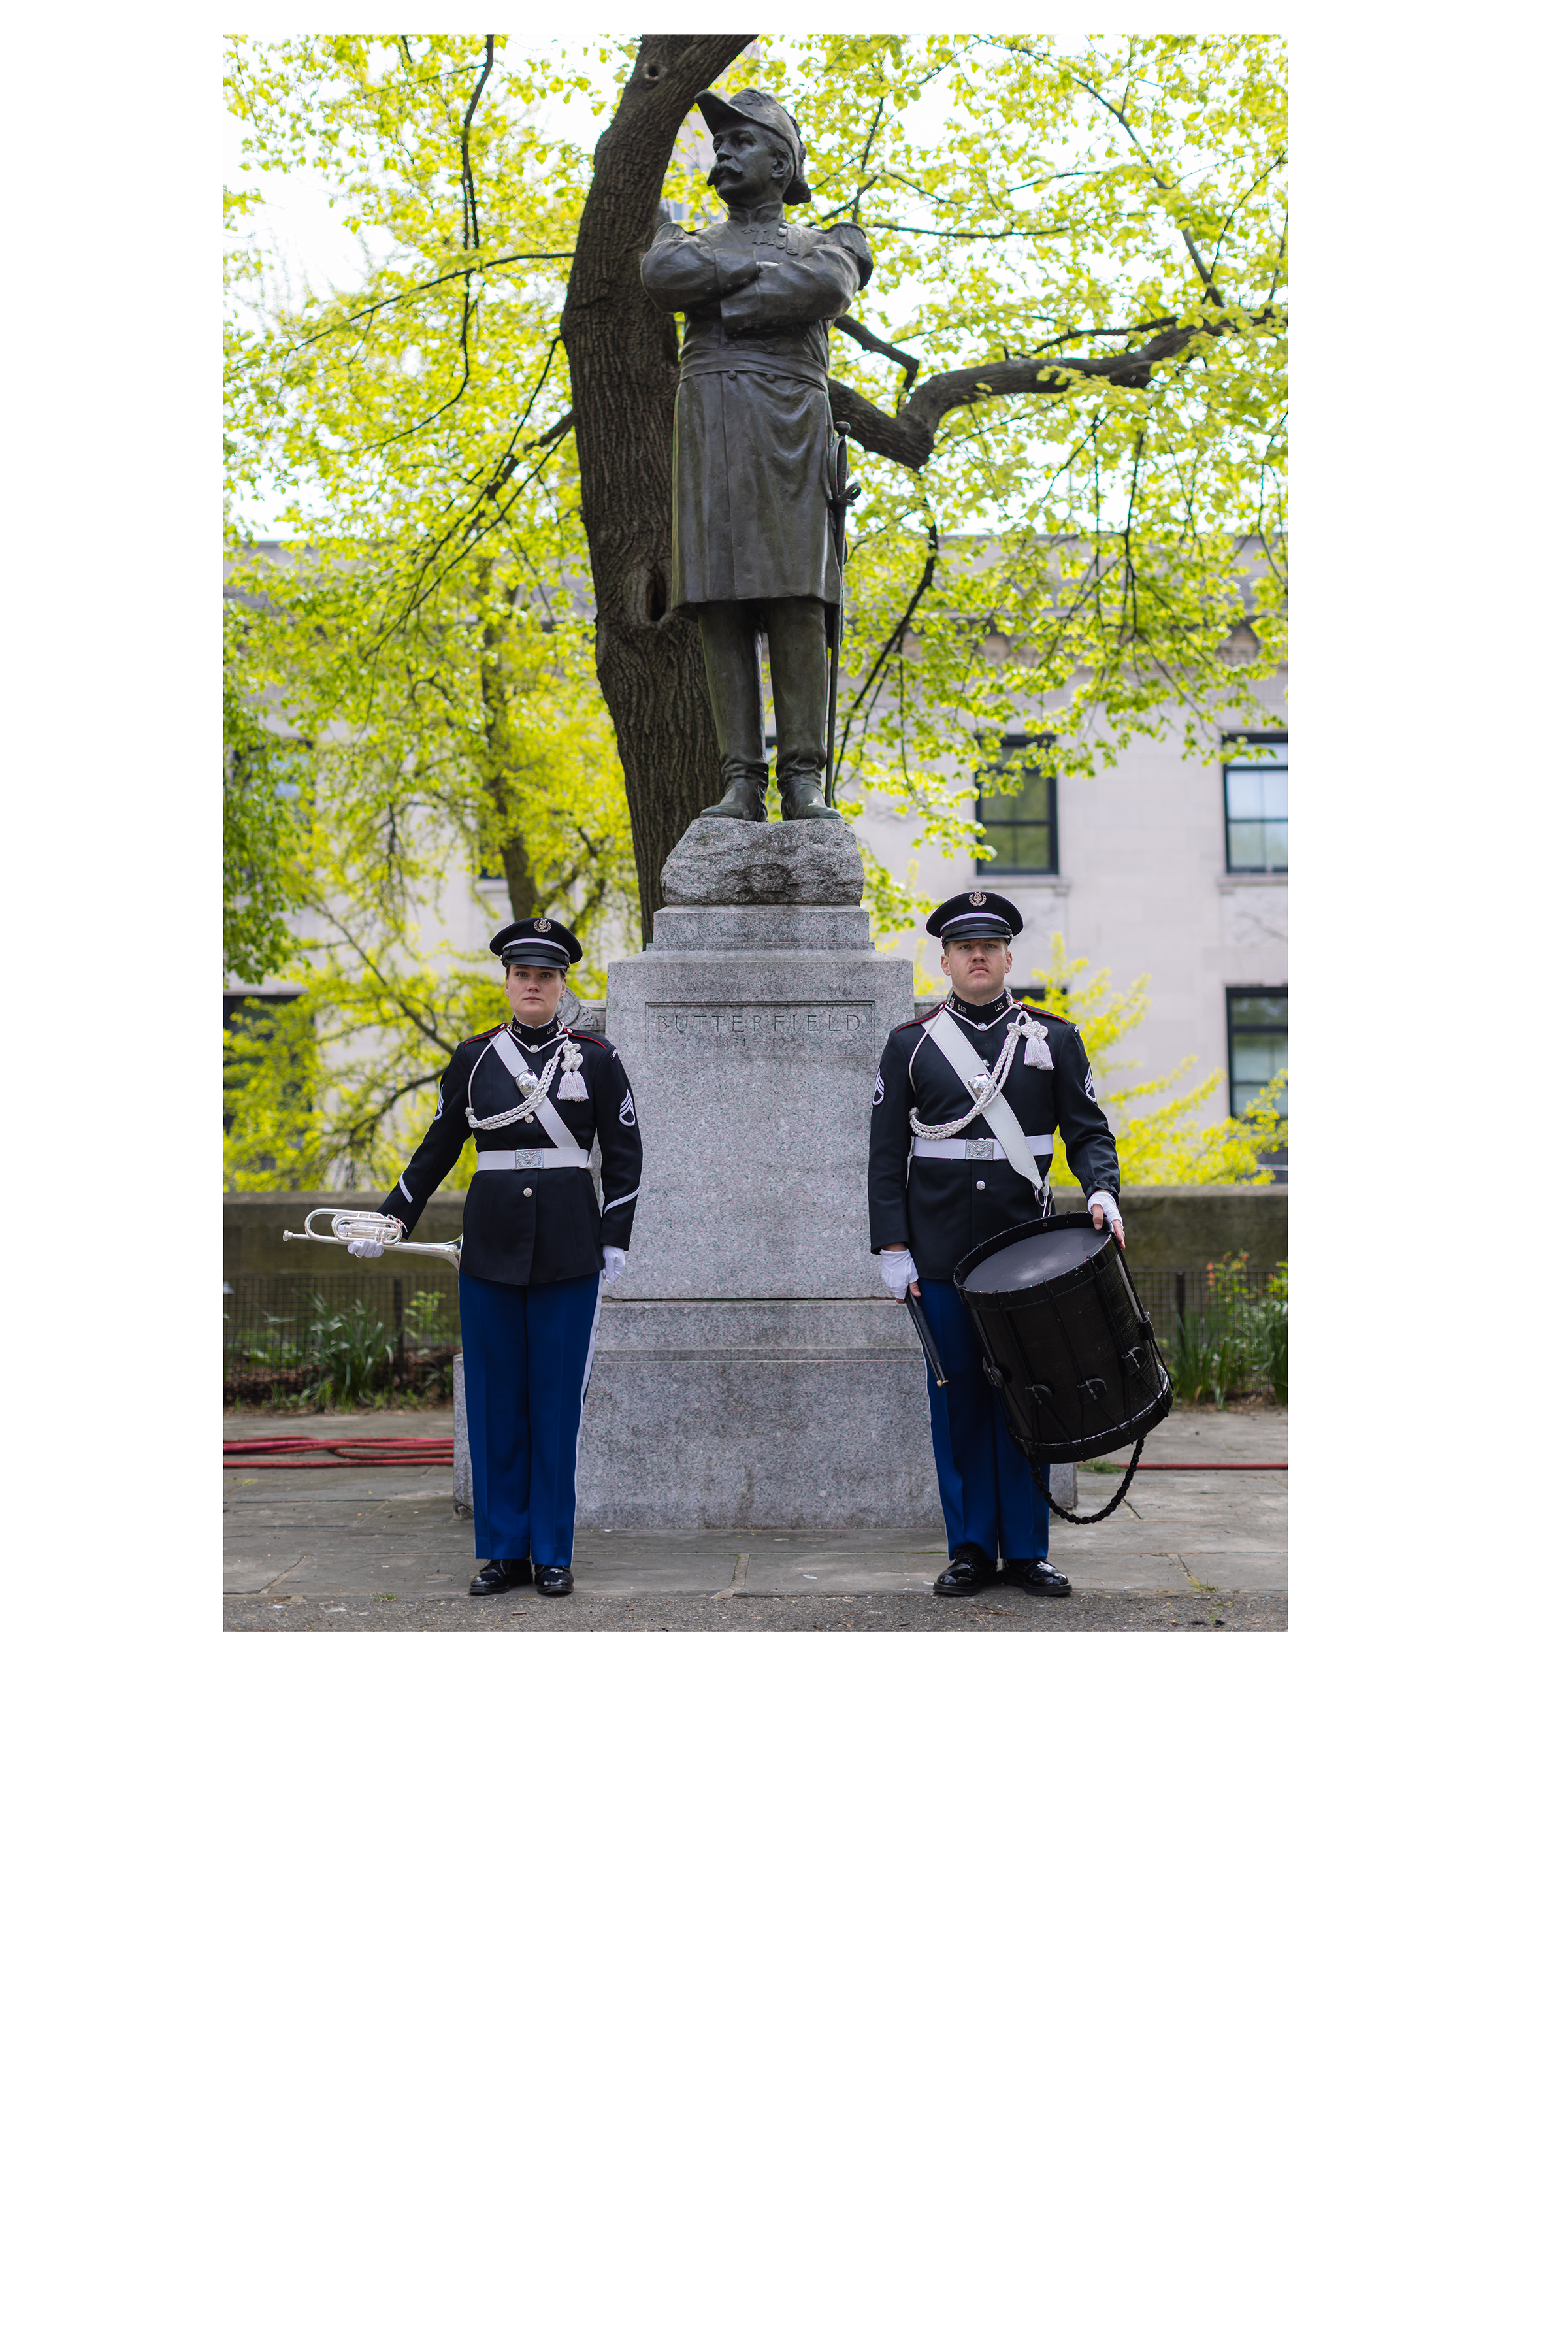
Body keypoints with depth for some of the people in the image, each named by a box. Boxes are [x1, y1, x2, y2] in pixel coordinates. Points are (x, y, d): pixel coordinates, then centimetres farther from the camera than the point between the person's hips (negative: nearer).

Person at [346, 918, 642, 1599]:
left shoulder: (595, 1057, 2)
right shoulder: (473, 1057, 6)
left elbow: (624, 1155, 5)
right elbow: (438, 1148, 12)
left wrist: (615, 1243, 0)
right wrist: (390, 1220, 6)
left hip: (568, 1249, -2)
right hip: (491, 1246, 2)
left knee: (557, 1398, 2)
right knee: (496, 1398, 5)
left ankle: (552, 1554, 11)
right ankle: (504, 1551, 14)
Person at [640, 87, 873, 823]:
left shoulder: (826, 244, 17)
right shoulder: (692, 241, 24)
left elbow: (828, 287, -10)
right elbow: (664, 277, -2)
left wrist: (722, 304, -4)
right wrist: (769, 265, -1)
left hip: (788, 428, -2)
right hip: (706, 425, 2)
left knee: (796, 608, -10)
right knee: (721, 611, -5)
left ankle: (804, 786, -11)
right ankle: (742, 786, -6)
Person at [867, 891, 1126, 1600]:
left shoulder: (1053, 1038, 6)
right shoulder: (911, 1044, 5)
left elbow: (1088, 1130, 7)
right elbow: (887, 1155, 4)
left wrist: (1102, 1192, -13)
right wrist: (893, 1249, -3)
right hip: (941, 1254, 0)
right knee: (957, 1398, 3)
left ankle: (1026, 1551, 11)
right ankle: (971, 1549, 11)